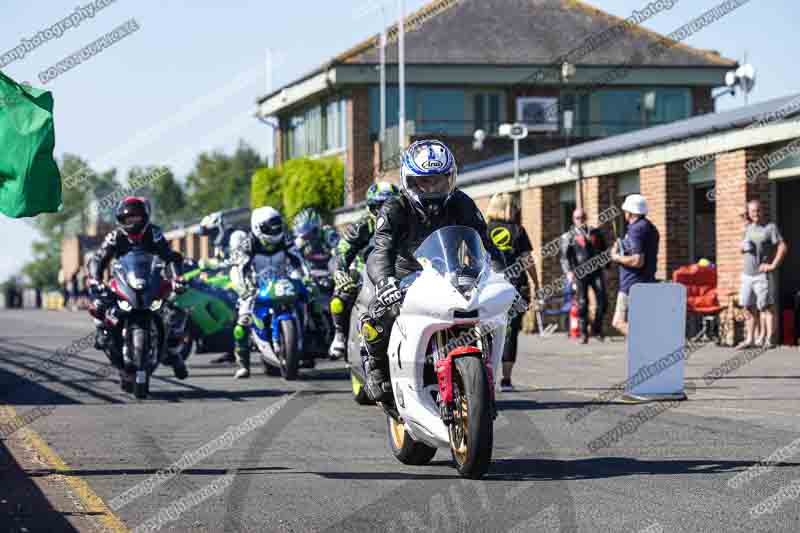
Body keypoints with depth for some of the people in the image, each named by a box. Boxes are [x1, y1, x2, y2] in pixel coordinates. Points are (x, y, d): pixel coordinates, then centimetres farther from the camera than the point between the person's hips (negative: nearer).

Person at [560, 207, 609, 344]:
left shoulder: (595, 233, 16)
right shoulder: (569, 236, 6)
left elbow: (604, 250, 23)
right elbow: (564, 257, -1)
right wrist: (569, 271, -15)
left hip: (596, 271, 2)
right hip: (580, 273, -2)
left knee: (602, 300, -8)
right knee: (582, 303, -3)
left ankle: (597, 329, 9)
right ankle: (583, 333, 4)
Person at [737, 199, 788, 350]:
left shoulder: (770, 228, -5)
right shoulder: (748, 228, 15)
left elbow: (783, 247, -12)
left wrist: (773, 265, -16)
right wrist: (743, 247, 4)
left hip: (762, 275, -6)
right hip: (747, 275, 6)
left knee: (766, 307, -6)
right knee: (749, 308, 7)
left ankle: (769, 340, -7)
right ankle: (750, 339, 13)